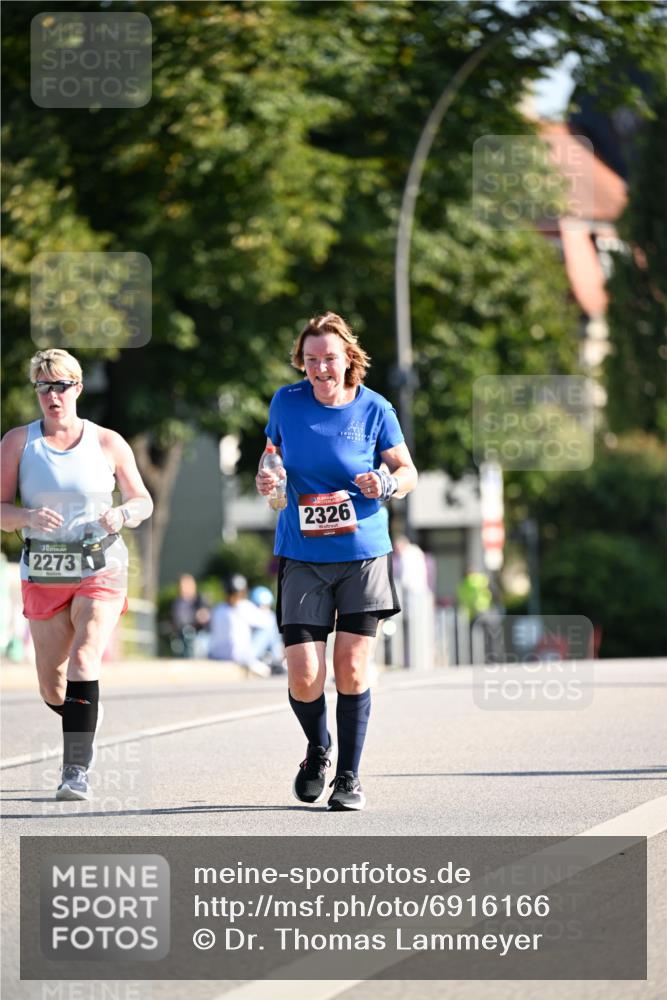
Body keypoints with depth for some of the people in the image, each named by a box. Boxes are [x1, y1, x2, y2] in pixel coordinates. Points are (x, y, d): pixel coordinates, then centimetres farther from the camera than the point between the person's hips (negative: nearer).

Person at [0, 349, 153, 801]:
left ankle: (77, 771, -23)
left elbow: (143, 500, 8)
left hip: (100, 568, -2)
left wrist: (121, 515, -14)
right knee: (53, 689, 7)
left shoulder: (108, 443, 0)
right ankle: (86, 718, 42)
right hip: (44, 573, 2)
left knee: (83, 659, -22)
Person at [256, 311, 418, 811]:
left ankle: (349, 775, 13)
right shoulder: (286, 402, 2)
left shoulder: (374, 409, -2)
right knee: (304, 677, -7)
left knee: (352, 669, -3)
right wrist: (265, 477, -3)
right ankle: (318, 749, 24)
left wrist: (388, 482, -16)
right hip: (302, 558, 1)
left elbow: (408, 470, 6)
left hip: (363, 552, -1)